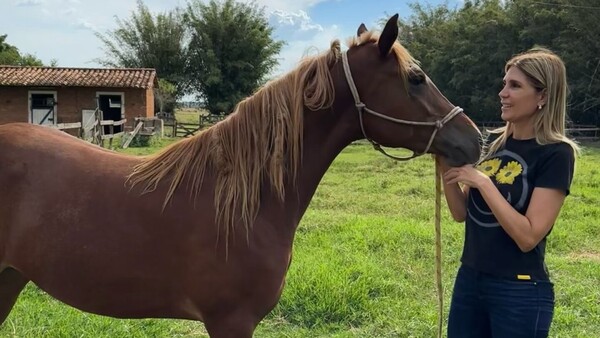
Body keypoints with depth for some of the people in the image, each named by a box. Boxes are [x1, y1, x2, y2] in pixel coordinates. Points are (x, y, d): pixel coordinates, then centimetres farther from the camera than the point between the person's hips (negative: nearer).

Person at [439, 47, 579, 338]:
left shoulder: (556, 153, -13)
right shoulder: (495, 143, 6)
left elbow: (528, 237, -20)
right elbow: (462, 213, 7)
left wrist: (483, 182, -21)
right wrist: (446, 165, -7)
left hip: (520, 292, -6)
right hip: (469, 280, 6)